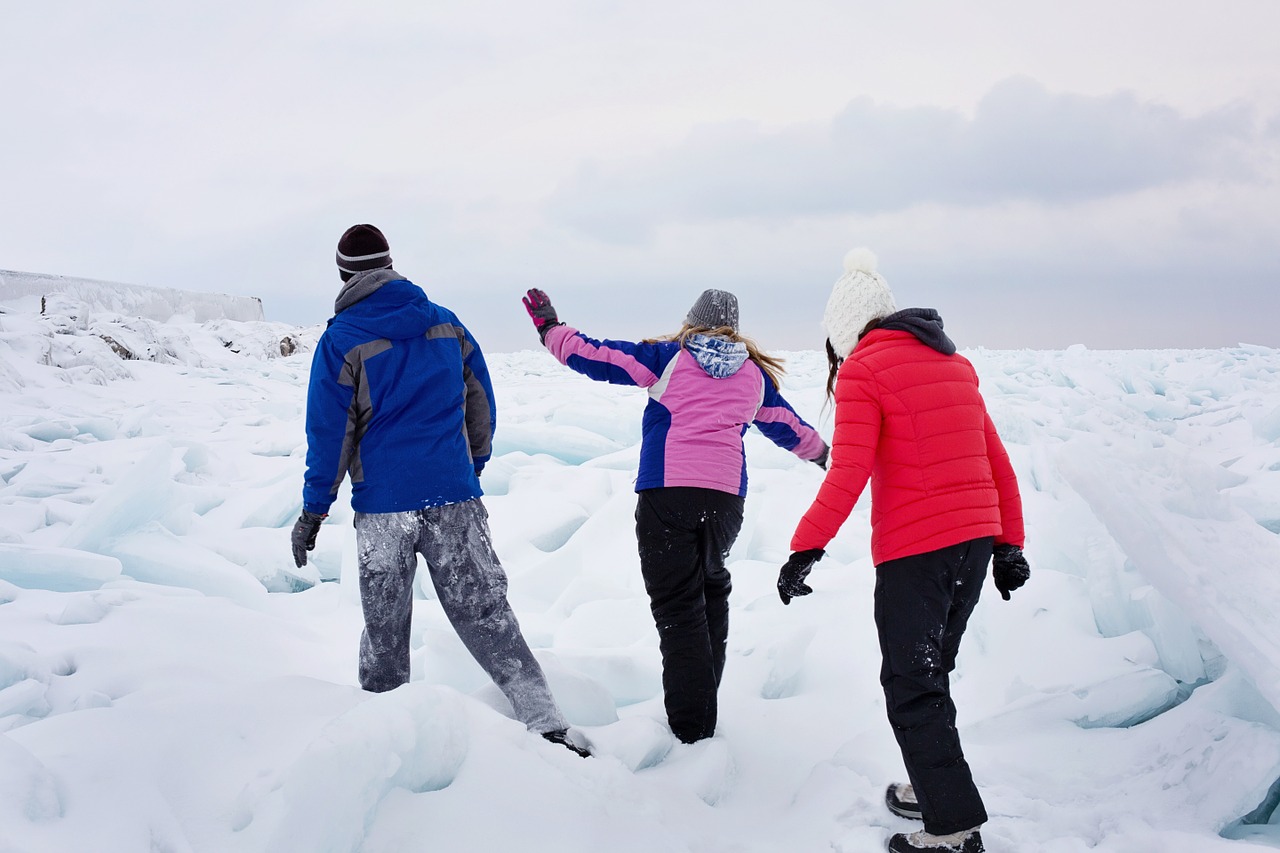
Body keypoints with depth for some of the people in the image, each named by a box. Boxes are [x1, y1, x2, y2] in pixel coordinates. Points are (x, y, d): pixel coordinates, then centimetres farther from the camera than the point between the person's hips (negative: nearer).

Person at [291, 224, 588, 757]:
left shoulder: (342, 340, -4)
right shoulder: (446, 324, 7)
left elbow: (329, 433, -4)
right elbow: (482, 408, 12)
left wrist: (313, 511, 3)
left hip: (382, 505, -2)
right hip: (454, 495, 3)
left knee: (384, 627, 12)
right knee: (486, 614, 4)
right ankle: (547, 724, -1)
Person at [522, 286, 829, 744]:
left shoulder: (669, 358, 6)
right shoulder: (754, 373, 17)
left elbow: (595, 356, 3)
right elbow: (787, 424, 30)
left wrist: (549, 328, 17)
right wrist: (820, 451, 49)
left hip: (665, 494, -3)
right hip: (726, 496, 4)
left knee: (678, 606, -1)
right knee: (712, 589, 24)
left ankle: (690, 729, -3)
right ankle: (705, 714, 27)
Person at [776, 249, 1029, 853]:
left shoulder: (862, 369, -7)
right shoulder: (954, 362, 15)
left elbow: (848, 473, -17)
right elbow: (997, 462, 15)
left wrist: (805, 548, -15)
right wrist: (1009, 543, 19)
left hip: (913, 551, -8)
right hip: (976, 540, 8)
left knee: (910, 689, 1)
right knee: (931, 673, 22)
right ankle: (931, 787, 33)